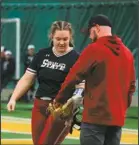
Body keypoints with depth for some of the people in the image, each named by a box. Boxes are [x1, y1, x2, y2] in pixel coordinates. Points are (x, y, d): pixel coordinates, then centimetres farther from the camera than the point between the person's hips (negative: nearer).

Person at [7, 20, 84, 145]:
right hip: (40, 106, 5)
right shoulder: (42, 55, 8)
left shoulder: (76, 58, -7)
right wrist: (13, 98, 1)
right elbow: (27, 79, 10)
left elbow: (81, 86, -11)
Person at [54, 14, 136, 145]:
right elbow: (131, 86, 15)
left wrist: (59, 100, 5)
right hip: (118, 117, 6)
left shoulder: (94, 49, -8)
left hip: (96, 116, -6)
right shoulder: (127, 53, 10)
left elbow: (74, 77, -7)